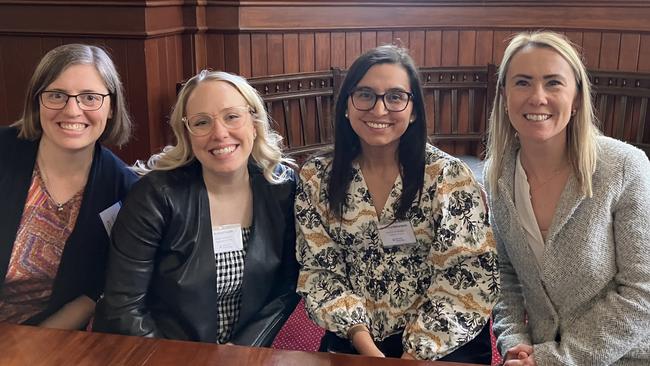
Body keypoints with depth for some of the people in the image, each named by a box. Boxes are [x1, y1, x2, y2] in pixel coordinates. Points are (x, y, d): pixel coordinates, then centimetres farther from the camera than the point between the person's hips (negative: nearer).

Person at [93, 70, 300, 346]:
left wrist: (242, 349, -11)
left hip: (246, 348, 3)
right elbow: (122, 310, -13)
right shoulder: (157, 194, -14)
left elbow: (288, 287, -1)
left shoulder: (283, 188, -6)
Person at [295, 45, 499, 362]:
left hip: (443, 343, -1)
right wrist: (364, 345, -13)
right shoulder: (316, 179, -1)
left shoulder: (449, 177, -7)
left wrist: (417, 353, -15)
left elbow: (471, 275, -9)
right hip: (353, 341, 1)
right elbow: (319, 271, -1)